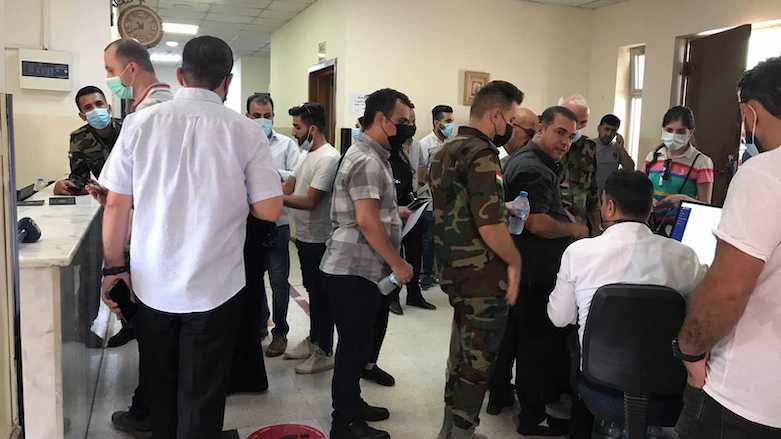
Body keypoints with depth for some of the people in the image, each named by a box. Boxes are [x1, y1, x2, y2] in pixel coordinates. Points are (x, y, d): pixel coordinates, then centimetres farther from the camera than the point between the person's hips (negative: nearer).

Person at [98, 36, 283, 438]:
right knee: (202, 397, 12)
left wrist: (114, 267, 9)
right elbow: (270, 210, -9)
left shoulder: (141, 123, -5)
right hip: (215, 286, -2)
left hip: (151, 284, 3)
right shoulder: (246, 132, -10)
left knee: (159, 388, 22)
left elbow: (116, 205, -3)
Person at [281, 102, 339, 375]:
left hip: (319, 241, -9)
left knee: (321, 296, 2)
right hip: (305, 237, 9)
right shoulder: (309, 155, 12)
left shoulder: (328, 158, -20)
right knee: (313, 293, 20)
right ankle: (313, 341, 34)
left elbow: (310, 201, -24)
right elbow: (289, 186, 11)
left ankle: (324, 353, 14)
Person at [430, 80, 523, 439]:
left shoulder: (446, 150, 12)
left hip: (453, 267, 10)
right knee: (479, 357, 3)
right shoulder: (481, 154, -19)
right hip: (482, 273, -9)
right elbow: (489, 225, -25)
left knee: (463, 348, 20)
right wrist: (515, 261, -11)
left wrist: (504, 208, 18)